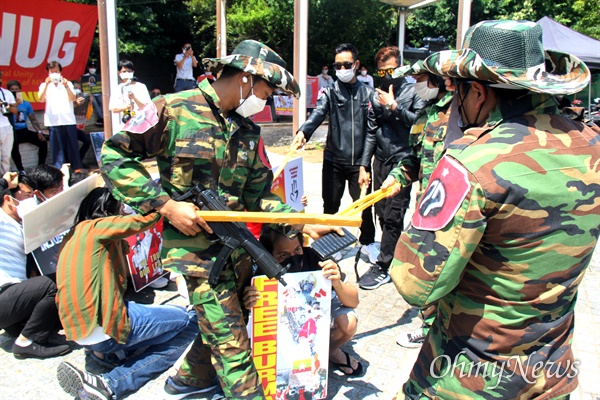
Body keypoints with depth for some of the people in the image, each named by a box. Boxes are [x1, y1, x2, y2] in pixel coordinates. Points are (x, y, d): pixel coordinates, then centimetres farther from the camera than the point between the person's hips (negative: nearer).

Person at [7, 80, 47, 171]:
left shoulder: (26, 104, 12)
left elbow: (33, 119, 12)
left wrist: (39, 132, -3)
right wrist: (16, 104, -23)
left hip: (24, 131, 5)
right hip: (14, 132, -5)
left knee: (43, 142, -13)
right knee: (14, 144, -34)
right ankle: (21, 170, -27)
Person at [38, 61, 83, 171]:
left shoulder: (68, 84, 13)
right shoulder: (44, 85, 12)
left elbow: (73, 98, -2)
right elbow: (41, 99, -5)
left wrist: (66, 86, -17)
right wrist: (46, 84, -16)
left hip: (68, 120, 0)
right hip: (53, 121, 0)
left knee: (72, 145, 2)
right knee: (57, 148, 0)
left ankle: (77, 168, 8)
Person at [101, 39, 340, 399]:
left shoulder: (249, 131, 9)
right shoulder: (173, 110, -10)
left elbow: (259, 196, 11)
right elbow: (115, 156, -10)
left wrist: (305, 224, -1)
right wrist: (166, 205, -17)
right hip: (196, 245, -7)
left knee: (224, 325, 21)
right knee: (231, 342, -3)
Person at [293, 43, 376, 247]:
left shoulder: (367, 93, 3)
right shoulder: (329, 92, 3)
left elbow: (371, 131, -1)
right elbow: (317, 113, -18)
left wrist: (365, 165, -7)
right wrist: (303, 132, -39)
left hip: (358, 162, 0)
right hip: (333, 160, 1)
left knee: (364, 208, 3)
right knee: (330, 207, 10)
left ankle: (368, 246, 22)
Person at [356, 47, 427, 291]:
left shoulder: (413, 91, -1)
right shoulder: (377, 94, 12)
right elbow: (372, 131, 15)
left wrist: (394, 106, -14)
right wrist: (364, 163, 12)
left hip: (402, 160, -6)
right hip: (381, 161, 6)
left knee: (393, 216, -6)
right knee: (382, 213, 10)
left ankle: (382, 267, 2)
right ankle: (396, 255, 27)